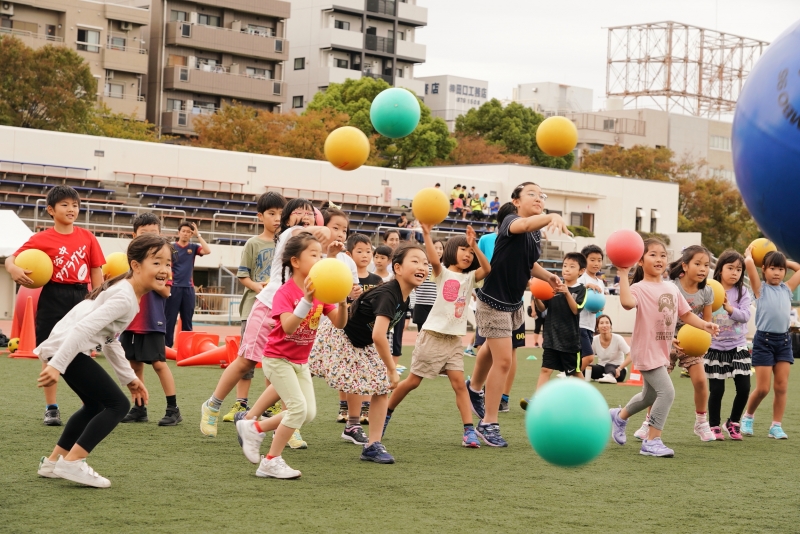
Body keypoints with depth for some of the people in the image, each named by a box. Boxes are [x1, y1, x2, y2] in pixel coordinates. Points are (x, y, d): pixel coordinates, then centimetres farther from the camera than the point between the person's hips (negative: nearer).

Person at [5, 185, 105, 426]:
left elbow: (96, 272, 8)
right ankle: (51, 408, 13)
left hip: (81, 299, 2)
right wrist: (13, 269, -28)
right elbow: (12, 258, -5)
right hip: (53, 299, -2)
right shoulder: (42, 239, -3)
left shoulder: (87, 237, 5)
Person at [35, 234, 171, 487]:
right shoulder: (124, 298, -16)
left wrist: (129, 378, 25)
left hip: (67, 348, 10)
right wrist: (56, 365, -28)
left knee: (95, 405, 24)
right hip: (67, 348, -10)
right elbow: (83, 328, -24)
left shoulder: (125, 292, 16)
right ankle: (72, 463, -6)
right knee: (118, 404, -7)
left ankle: (53, 462, 28)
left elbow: (110, 340, 24)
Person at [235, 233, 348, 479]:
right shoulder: (285, 293, -20)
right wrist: (307, 300, -43)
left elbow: (339, 323, -5)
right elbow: (288, 327, -35)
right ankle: (271, 462, -4)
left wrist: (342, 302, -24)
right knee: (298, 407, -17)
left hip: (300, 361, 7)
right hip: (278, 358, -7)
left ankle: (254, 428, 20)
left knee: (309, 413, 4)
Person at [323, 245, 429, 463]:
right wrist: (392, 370, -32)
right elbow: (378, 335, -40)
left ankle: (373, 445, 4)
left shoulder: (404, 298, -3)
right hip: (341, 338, -9)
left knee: (382, 388, 0)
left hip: (363, 345, 9)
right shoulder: (388, 295, -32)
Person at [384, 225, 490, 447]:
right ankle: (386, 413, 24)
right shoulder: (442, 273, -2)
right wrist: (427, 234, -37)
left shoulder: (470, 278, 8)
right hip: (432, 335, -3)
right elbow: (434, 260, -25)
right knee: (413, 381, 5)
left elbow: (487, 269, -13)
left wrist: (475, 246, -25)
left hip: (454, 339, 3)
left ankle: (469, 430, -11)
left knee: (459, 382, -8)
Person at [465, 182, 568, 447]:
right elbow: (523, 225, -48)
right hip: (494, 301, -9)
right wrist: (553, 216, -66)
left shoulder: (535, 234, 1)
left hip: (514, 303, 9)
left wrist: (547, 276, -1)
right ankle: (488, 424, 1)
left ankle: (474, 388, 57)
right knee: (503, 361, -11)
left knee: (492, 349, 30)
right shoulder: (510, 222, -22)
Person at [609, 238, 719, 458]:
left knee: (650, 395, 24)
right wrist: (623, 275, -33)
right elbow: (627, 302, -37)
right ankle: (652, 441, -11)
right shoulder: (640, 288, -15)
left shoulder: (672, 288, 8)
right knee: (666, 391, -19)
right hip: (646, 350, -8)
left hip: (662, 351, 8)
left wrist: (704, 325, -3)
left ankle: (619, 416, 50)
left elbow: (685, 314, 13)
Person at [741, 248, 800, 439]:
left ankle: (776, 425, 10)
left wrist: (784, 261, 21)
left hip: (784, 339, 4)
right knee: (762, 388, -4)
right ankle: (748, 417, 19)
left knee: (781, 386, 2)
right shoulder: (760, 288, 0)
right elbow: (749, 263, -12)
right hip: (764, 339, -4)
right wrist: (749, 254, 8)